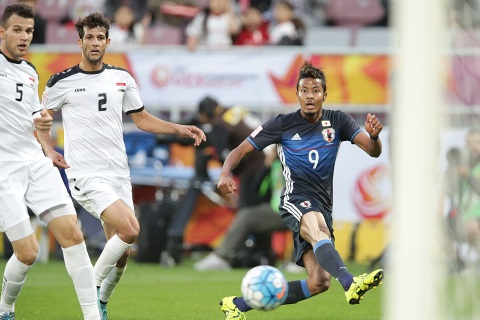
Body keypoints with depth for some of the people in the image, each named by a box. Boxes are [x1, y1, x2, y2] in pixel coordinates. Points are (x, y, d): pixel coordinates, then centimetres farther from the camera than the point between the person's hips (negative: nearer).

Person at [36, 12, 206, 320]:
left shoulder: (122, 78, 11)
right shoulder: (62, 82, -1)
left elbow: (142, 119, 20)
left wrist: (181, 129, 8)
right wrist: (49, 151, -6)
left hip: (119, 175, 5)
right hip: (86, 175, -5)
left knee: (121, 252, 4)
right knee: (130, 229, -24)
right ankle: (93, 287, -6)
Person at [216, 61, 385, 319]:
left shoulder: (338, 121, 9)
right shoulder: (282, 124, 3)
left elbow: (373, 151, -1)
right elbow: (241, 150, 6)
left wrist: (374, 135, -25)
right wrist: (225, 174, -15)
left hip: (322, 207, 4)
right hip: (296, 198, -4)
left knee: (319, 282, -9)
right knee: (317, 228, -40)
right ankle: (351, 284, -67)